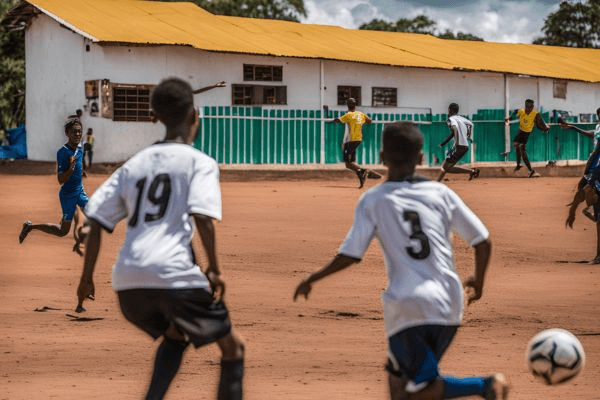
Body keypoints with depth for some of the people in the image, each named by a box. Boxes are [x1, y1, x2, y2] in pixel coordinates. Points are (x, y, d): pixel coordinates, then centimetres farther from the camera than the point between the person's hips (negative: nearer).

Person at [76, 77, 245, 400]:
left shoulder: (135, 163, 21)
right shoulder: (199, 162, 5)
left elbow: (96, 219, 15)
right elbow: (202, 215, -12)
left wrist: (87, 277, 21)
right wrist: (214, 270, -6)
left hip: (126, 281, 6)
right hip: (174, 275, -6)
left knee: (175, 336, 32)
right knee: (232, 347, 12)